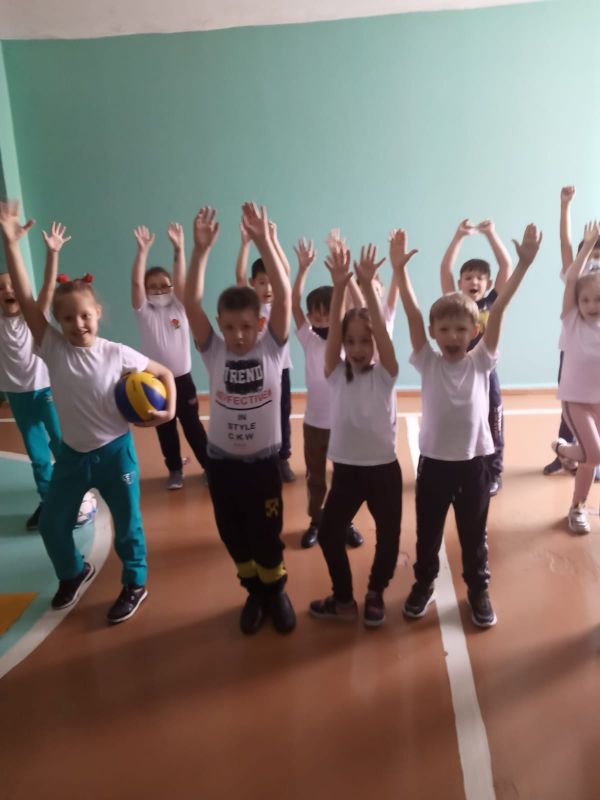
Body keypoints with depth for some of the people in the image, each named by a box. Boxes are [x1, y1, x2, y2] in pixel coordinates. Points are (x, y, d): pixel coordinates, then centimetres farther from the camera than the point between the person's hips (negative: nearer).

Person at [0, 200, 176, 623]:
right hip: (72, 453, 3)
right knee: (52, 522, 17)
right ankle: (74, 572, 46)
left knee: (127, 522, 11)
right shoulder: (53, 348, -10)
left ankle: (135, 584, 35)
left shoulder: (117, 354, -14)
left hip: (115, 451, -3)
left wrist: (170, 409, -16)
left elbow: (165, 373, -2)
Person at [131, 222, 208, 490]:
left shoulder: (178, 307, 0)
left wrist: (179, 249, -26)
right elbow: (136, 282, -15)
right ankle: (175, 470, 28)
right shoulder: (143, 311, -2)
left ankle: (209, 465, 23)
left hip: (182, 377, -1)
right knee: (165, 429, 12)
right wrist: (142, 250, -24)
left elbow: (181, 280, -15)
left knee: (192, 425, 10)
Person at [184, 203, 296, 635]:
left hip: (264, 459, -2)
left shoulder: (272, 348, -8)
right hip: (221, 460, 2)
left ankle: (276, 591, 39)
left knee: (267, 534, 12)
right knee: (234, 536, 16)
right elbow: (191, 302, -17)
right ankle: (254, 592, 41)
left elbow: (283, 295, -20)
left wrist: (263, 241, -27)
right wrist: (201, 249, -27)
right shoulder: (213, 351, -6)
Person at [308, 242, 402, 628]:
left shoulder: (385, 374, -6)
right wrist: (340, 286, -28)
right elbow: (332, 330, -16)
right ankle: (344, 598, 27)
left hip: (384, 468, -1)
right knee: (329, 533, 7)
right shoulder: (337, 374, -3)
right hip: (346, 468, 2)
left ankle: (375, 594, 36)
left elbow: (382, 330, -21)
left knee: (388, 536, 11)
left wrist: (368, 285, -31)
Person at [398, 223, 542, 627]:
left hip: (474, 461, 0)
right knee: (427, 532, 17)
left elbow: (498, 309, -12)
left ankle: (478, 589, 38)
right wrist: (400, 269, -22)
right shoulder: (427, 363, -5)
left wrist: (524, 263, -17)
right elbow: (412, 314, -14)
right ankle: (424, 583, 39)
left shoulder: (482, 361, -4)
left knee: (474, 534, 17)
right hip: (434, 461, 0)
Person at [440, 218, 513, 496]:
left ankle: (493, 476, 26)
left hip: (485, 372, 0)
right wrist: (459, 236, -19)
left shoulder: (492, 303, -1)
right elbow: (444, 269, -10)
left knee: (492, 429, 11)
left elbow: (507, 266, -9)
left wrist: (491, 233, -15)